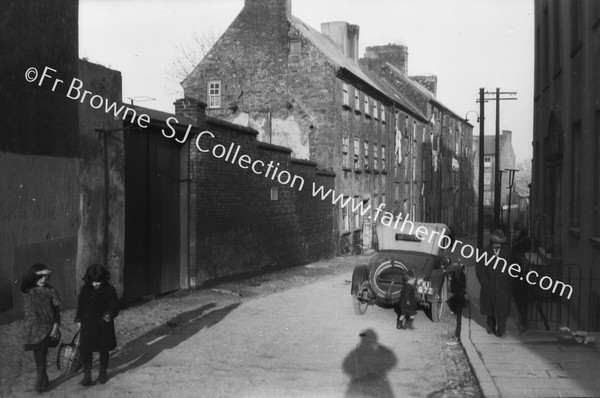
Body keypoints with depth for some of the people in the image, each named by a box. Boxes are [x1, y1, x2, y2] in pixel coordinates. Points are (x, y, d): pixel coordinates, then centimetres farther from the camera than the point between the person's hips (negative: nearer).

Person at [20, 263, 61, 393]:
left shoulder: (50, 291, -3)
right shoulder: (27, 290, -4)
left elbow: (56, 310, -2)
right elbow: (24, 280, -27)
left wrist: (55, 327, -9)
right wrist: (39, 273, -30)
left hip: (46, 328, -1)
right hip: (32, 329, 1)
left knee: (41, 357, -6)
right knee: (38, 357, 11)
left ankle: (40, 382, 4)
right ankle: (44, 380, 28)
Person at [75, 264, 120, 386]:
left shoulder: (109, 290, -10)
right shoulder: (85, 289, -1)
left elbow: (114, 307, -10)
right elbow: (80, 306, 11)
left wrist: (109, 315, -30)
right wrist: (79, 320, 9)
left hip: (104, 325, -2)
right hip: (88, 325, 2)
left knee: (103, 350, 11)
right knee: (86, 350, -2)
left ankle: (103, 373, 29)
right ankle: (87, 375, 6)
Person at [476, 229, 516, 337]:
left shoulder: (508, 251, -2)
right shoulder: (486, 251, -3)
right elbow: (479, 268, 2)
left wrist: (509, 281, 0)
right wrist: (484, 282, -4)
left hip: (503, 286, -1)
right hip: (489, 286, 1)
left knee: (501, 307, -3)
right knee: (489, 306, 10)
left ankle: (500, 329, 7)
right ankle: (491, 326, 26)